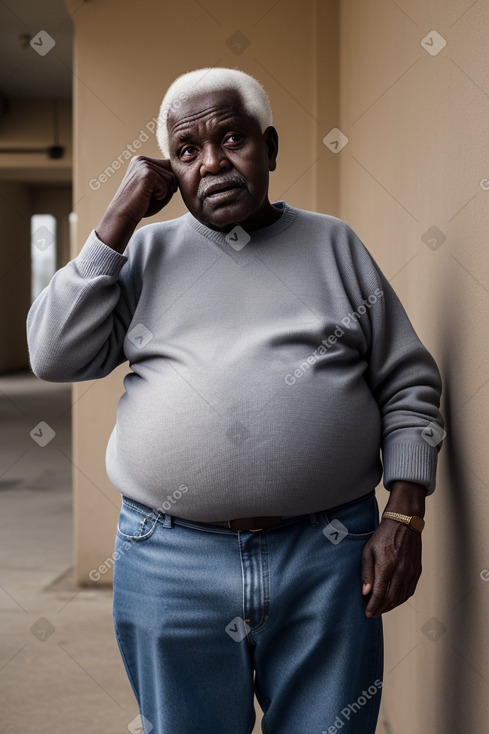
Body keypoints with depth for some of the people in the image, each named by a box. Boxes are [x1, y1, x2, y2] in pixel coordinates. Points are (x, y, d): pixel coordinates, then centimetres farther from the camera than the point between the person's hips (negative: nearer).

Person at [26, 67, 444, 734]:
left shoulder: (332, 243, 8)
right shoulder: (146, 251, 9)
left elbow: (409, 384, 7)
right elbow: (55, 357, -2)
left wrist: (403, 519, -4)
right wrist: (119, 220, -3)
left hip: (328, 556, 0)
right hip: (169, 559, 1)